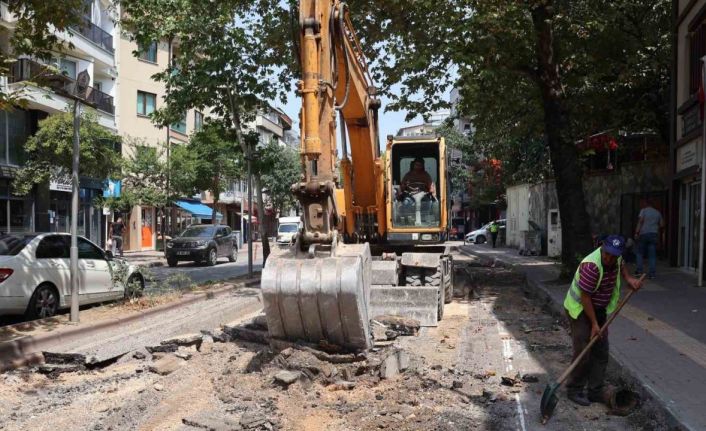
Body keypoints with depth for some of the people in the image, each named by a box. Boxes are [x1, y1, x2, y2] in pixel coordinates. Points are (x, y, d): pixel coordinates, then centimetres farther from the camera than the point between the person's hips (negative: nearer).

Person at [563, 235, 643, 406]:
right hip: (580, 309, -8)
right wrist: (594, 323, -21)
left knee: (601, 352, 7)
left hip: (599, 309, 8)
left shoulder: (615, 259, -6)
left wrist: (629, 279, 3)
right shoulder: (591, 266, -31)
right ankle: (574, 391, 6)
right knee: (583, 353, -9)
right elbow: (585, 297, -26)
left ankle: (596, 392, 15)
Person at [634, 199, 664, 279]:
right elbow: (662, 225, 13)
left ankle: (639, 270, 3)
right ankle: (652, 273, -1)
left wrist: (637, 232, -15)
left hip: (644, 234, -4)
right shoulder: (657, 212, 14)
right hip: (654, 234, 4)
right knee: (652, 254, 3)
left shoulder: (643, 211, -1)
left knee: (639, 252, 9)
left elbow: (640, 221, -14)